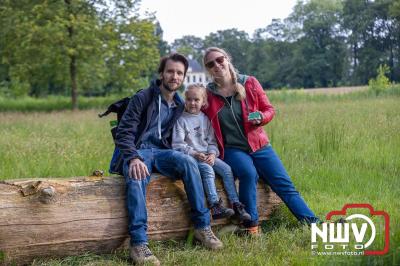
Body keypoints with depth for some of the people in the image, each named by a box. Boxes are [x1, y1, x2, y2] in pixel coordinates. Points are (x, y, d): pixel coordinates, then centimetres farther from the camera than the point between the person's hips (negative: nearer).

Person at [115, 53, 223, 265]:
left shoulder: (180, 105, 12)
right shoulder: (143, 98, -6)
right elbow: (124, 132, -13)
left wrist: (176, 158, -1)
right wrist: (134, 158, -30)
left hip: (161, 152, 4)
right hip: (138, 152, -4)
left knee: (188, 162, -29)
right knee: (137, 176, -39)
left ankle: (202, 226, -23)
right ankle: (138, 243, -46)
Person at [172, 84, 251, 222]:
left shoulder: (205, 119, 13)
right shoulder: (181, 119, -2)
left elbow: (212, 141, 13)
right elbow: (177, 144, -8)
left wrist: (212, 154, -8)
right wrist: (194, 153, -19)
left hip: (208, 155, 5)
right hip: (190, 156, -5)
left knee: (227, 169, -14)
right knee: (208, 170, -31)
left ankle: (236, 205, -13)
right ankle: (215, 206, -35)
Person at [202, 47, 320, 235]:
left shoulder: (250, 83, 1)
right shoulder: (208, 94, 0)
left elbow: (269, 109, 10)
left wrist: (261, 117, -14)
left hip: (259, 145, 2)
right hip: (232, 149, -2)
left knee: (285, 185, -7)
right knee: (249, 173, -32)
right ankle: (251, 228, -22)